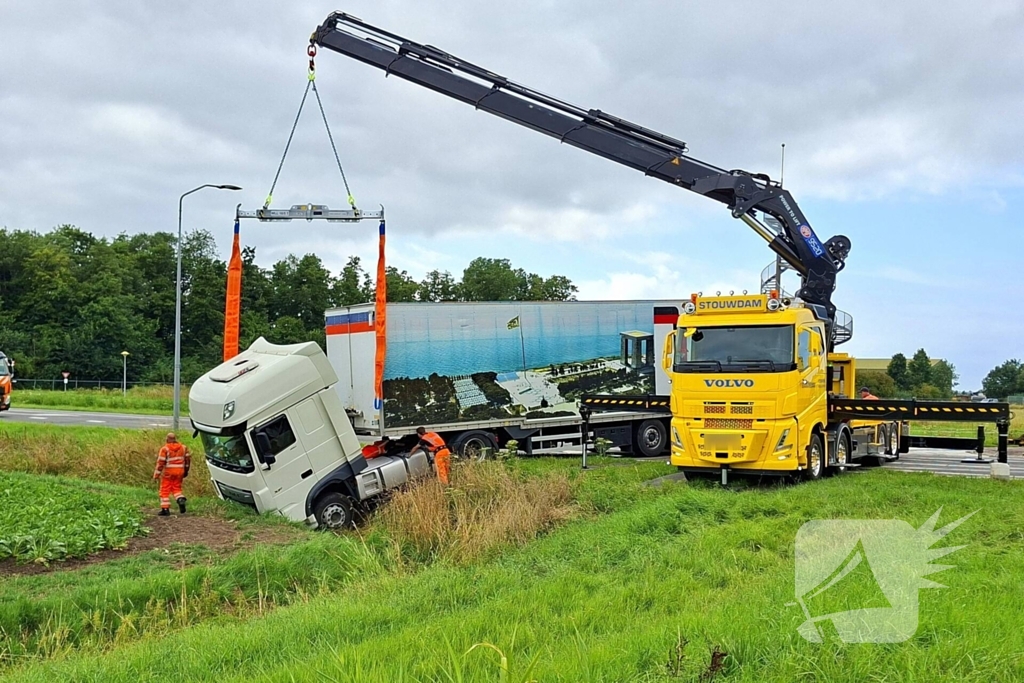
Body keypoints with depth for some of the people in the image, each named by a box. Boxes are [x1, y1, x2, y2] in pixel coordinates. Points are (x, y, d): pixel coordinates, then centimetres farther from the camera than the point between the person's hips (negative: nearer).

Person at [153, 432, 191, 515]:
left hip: (168, 472, -4)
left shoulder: (165, 449, -10)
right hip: (179, 471, 4)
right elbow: (188, 458, 11)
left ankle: (165, 509, 5)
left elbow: (160, 463, -12)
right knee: (176, 488, 17)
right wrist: (186, 470, 23)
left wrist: (156, 475, -7)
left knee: (165, 490, 6)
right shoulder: (183, 447, 5)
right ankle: (181, 500, -11)